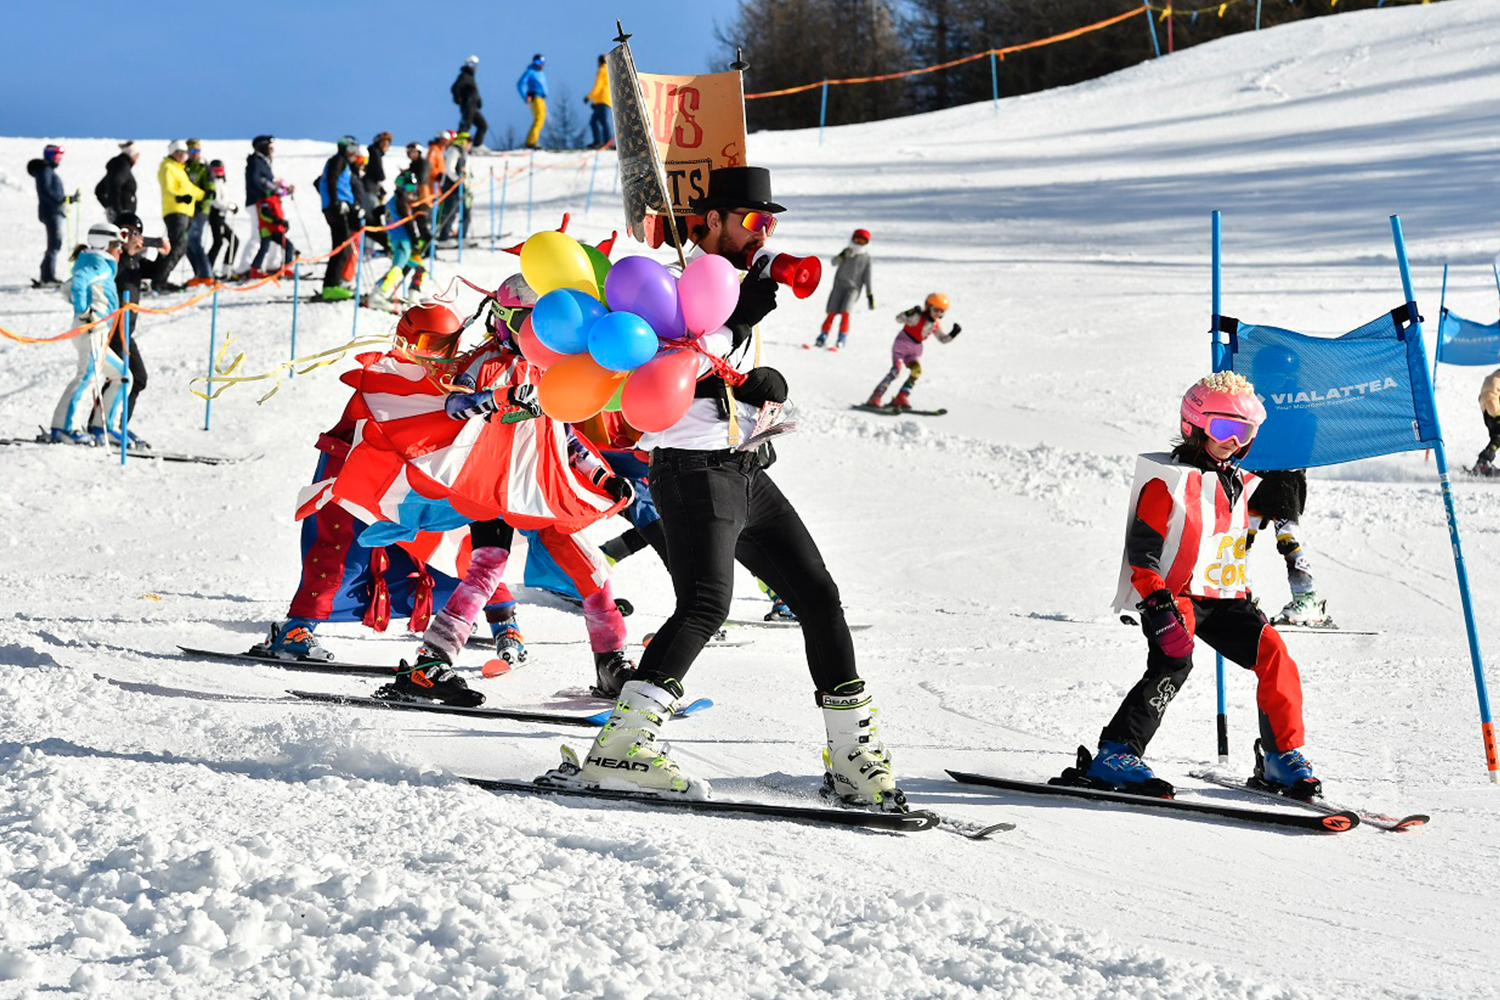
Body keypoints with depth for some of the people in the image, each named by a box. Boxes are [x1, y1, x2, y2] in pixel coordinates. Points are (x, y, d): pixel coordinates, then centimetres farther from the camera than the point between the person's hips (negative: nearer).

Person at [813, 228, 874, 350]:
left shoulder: (866, 257, 4)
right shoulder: (847, 251, 4)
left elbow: (867, 277, 8)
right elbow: (834, 262, -10)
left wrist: (870, 294, 6)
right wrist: (842, 256, -30)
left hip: (853, 287, -1)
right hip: (839, 284, 1)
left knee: (845, 312, -17)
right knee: (832, 312, -2)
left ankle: (842, 339, -9)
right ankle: (823, 338, 9)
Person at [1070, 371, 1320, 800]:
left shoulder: (1242, 486, 15)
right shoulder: (1168, 482, -8)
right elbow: (1141, 553, -13)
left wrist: (1246, 602, 23)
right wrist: (1160, 607, -23)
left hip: (1223, 599, 7)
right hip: (1173, 594, -7)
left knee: (1272, 653, -9)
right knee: (1172, 663, -29)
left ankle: (1283, 757, 2)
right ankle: (1115, 755, -29)